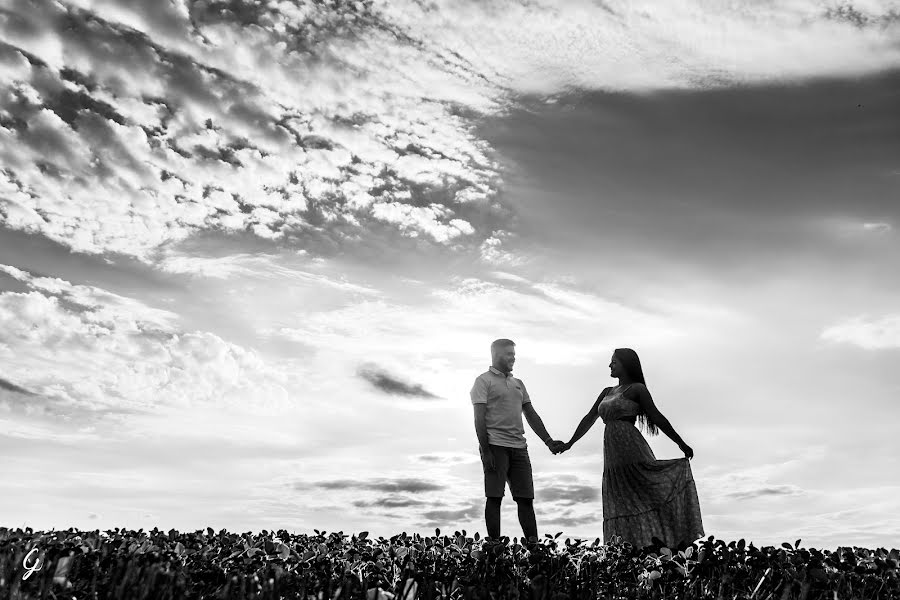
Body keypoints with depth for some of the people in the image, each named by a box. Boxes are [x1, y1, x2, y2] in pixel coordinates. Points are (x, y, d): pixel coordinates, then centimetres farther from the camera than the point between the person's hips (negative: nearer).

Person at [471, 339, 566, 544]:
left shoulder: (518, 383, 21)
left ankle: (533, 543, 6)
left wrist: (549, 441, 9)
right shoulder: (484, 381, 1)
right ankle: (494, 544, 0)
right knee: (494, 496, -4)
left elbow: (531, 415, 19)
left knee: (526, 498, 3)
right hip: (495, 445, -6)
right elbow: (479, 418, -7)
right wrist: (485, 450, -15)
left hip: (519, 447, 6)